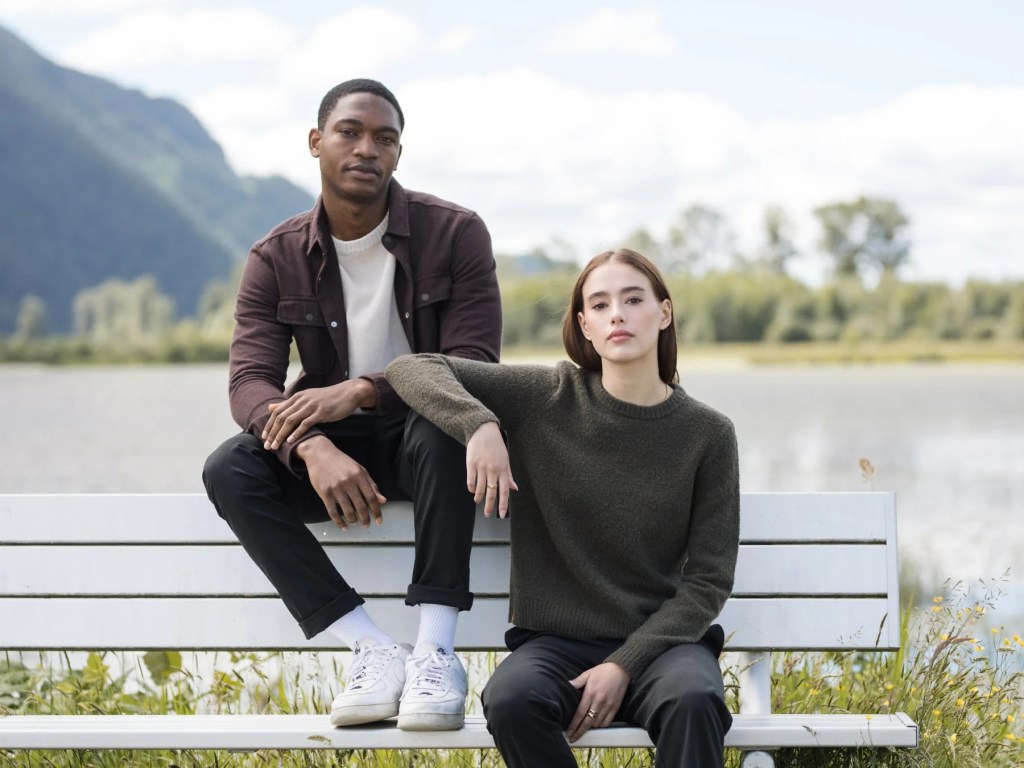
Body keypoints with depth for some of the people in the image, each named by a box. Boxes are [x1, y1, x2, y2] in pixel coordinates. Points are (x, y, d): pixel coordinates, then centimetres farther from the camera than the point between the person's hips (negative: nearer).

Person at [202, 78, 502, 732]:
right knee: (229, 470, -26)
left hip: (426, 429, -3)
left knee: (441, 428, -38)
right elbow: (250, 382, -13)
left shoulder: (455, 232, -7)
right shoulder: (277, 258, -1)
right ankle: (375, 650, -30)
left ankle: (436, 651, -37)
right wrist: (314, 446, -36)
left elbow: (475, 363, -16)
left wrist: (361, 390, -31)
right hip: (332, 450, 3)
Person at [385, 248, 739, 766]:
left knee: (694, 700, -37)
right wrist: (480, 425, -18)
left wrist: (623, 665, -12)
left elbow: (708, 580, 0)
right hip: (555, 641, 1)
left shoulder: (708, 434, 1)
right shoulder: (548, 398, 1)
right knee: (510, 698, -34)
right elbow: (410, 369, 2)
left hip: (661, 641, -1)